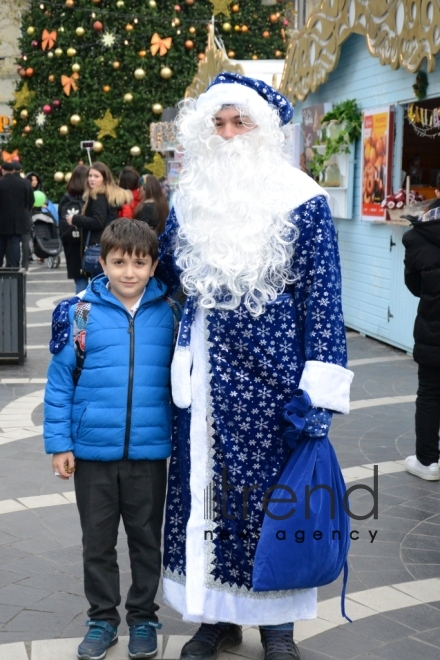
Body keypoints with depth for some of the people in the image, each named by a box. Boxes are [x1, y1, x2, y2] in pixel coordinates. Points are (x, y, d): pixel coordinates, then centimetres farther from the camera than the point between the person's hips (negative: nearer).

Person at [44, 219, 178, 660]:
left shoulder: (169, 314, -4)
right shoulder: (80, 312, -7)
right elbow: (59, 380, -3)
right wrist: (59, 443, -4)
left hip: (148, 450, 0)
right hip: (93, 450, 0)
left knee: (146, 539, 14)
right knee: (97, 541, 14)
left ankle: (143, 618, 31)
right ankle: (102, 619, 30)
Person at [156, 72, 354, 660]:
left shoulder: (301, 200, -6)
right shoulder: (191, 200, 7)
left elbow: (322, 296, -9)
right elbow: (164, 272, 21)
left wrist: (319, 389, -14)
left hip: (274, 369, -4)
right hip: (209, 372, 4)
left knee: (274, 485, 5)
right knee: (205, 485, 9)